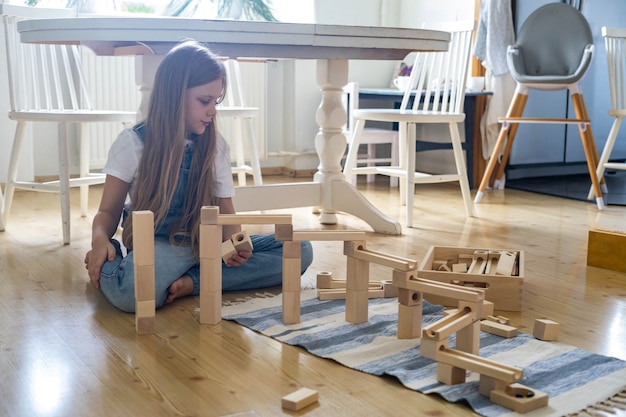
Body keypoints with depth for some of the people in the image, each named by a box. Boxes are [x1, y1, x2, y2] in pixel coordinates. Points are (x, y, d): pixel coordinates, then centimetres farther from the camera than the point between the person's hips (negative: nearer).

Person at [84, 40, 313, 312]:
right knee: (132, 292, -44)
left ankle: (193, 281, -23)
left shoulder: (216, 146, 4)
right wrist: (100, 240, -25)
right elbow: (108, 211, -1)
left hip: (206, 243, 6)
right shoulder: (133, 143, -5)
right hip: (158, 246, -6)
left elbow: (225, 211, 4)